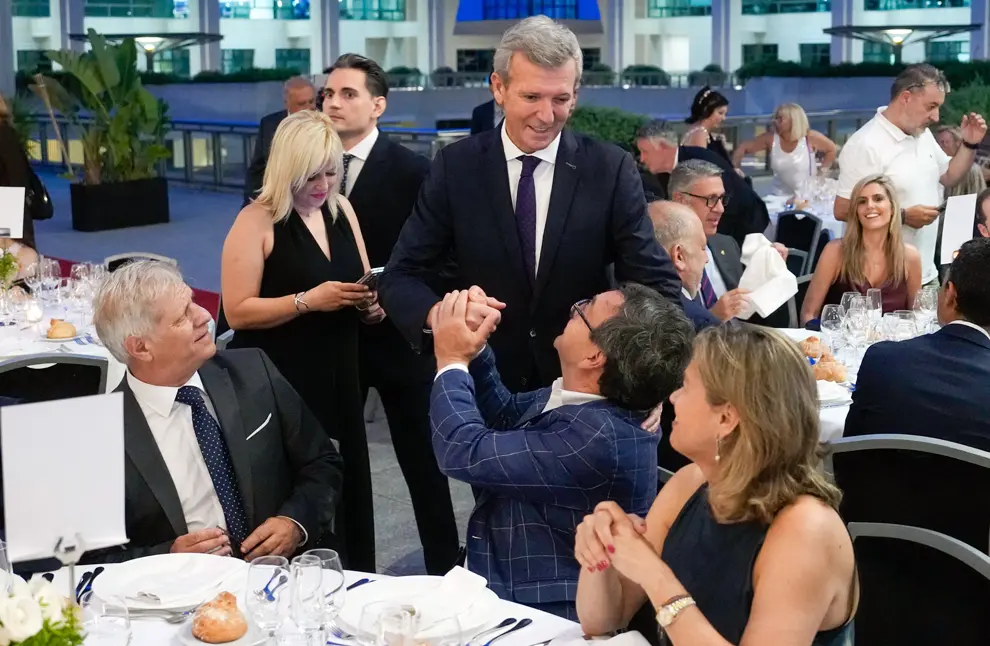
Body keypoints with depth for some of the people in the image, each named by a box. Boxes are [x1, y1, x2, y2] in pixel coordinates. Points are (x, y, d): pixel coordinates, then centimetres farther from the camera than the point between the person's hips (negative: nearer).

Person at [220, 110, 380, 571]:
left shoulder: (342, 210, 10)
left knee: (347, 488, 4)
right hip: (278, 384, -5)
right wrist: (308, 300, -19)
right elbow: (238, 310, -12)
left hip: (337, 378, 6)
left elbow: (362, 290, 19)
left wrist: (371, 304, -4)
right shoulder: (257, 221, -8)